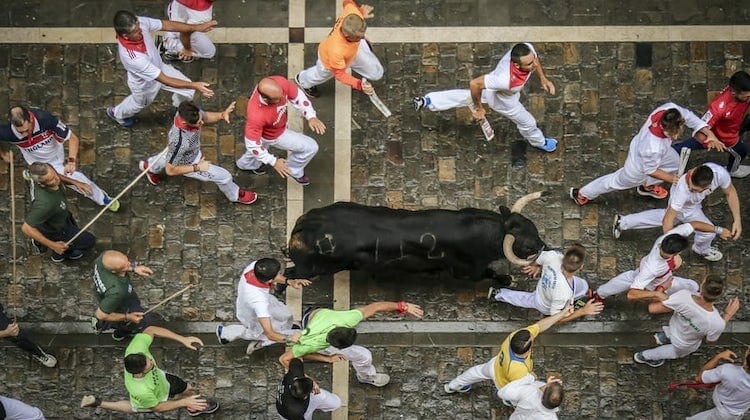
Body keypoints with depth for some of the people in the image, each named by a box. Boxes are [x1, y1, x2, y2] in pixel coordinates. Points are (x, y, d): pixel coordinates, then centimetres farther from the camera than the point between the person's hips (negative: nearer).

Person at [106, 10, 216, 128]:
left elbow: (167, 25, -17)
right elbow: (165, 80, -43)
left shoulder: (139, 22, -34)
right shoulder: (130, 56, -49)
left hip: (159, 67, 5)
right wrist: (194, 86, -44)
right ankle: (117, 113, 63)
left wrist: (197, 27, -22)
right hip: (144, 84, -5)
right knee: (139, 103, 28)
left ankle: (179, 105, 51)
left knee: (187, 91, 13)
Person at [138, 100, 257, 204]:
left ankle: (149, 166, 69)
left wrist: (222, 114, -29)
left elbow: (206, 117, -9)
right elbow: (170, 170, -32)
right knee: (224, 176, 4)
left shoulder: (190, 111, -33)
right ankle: (235, 195, 37)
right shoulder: (179, 141, -48)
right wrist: (197, 167, -26)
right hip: (188, 163, -6)